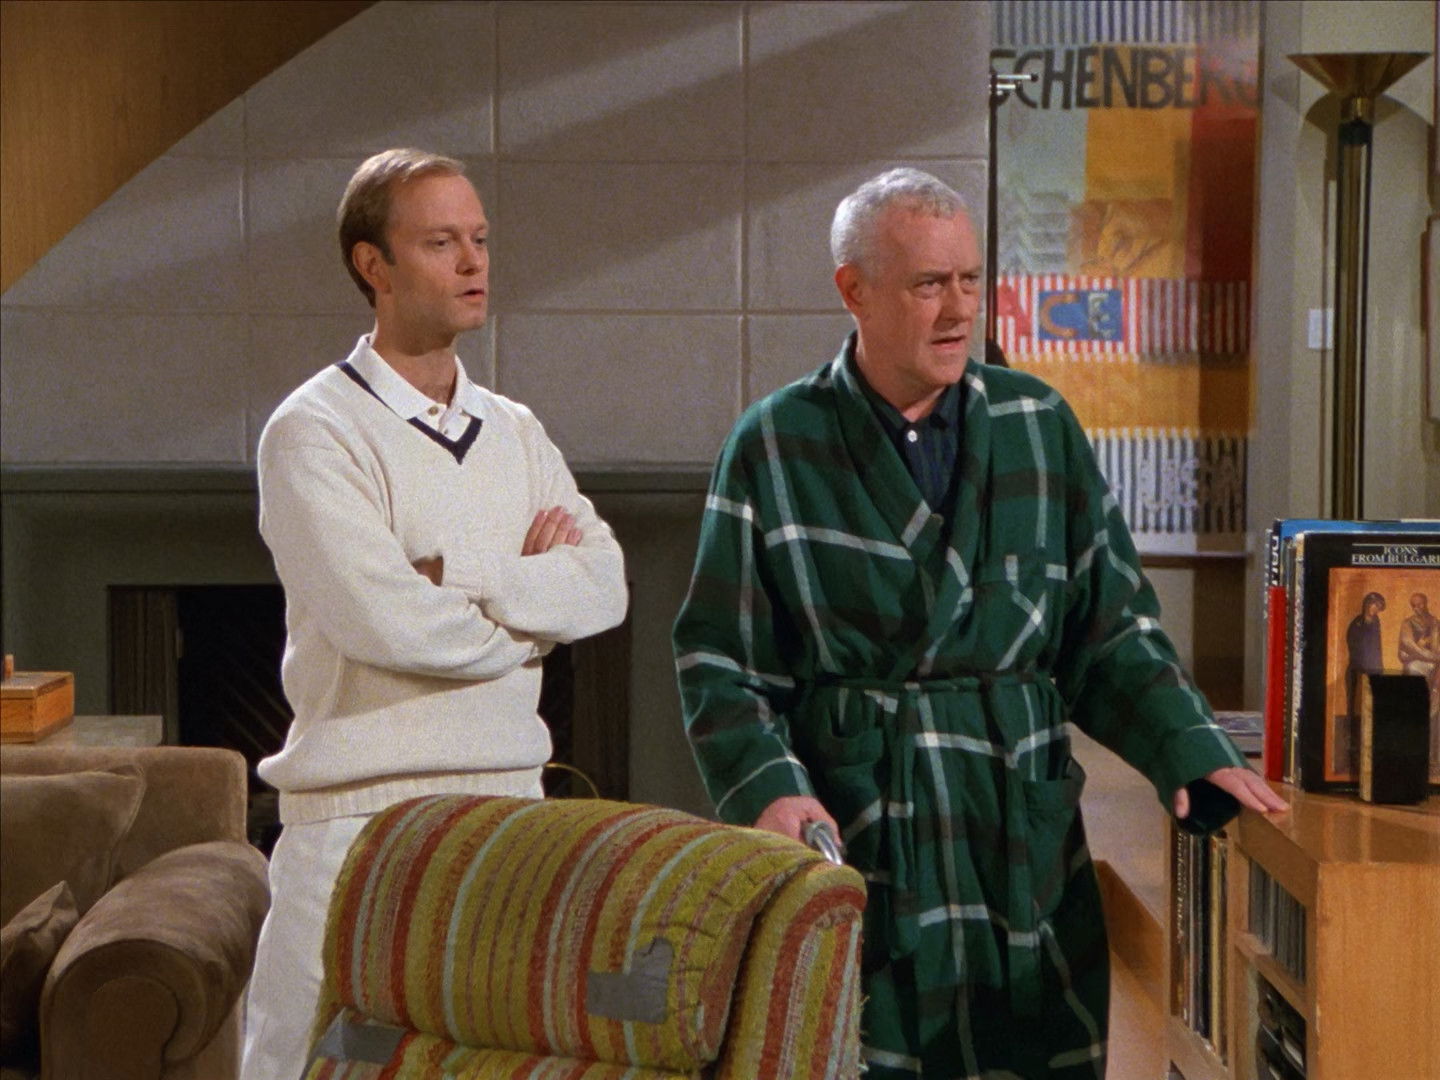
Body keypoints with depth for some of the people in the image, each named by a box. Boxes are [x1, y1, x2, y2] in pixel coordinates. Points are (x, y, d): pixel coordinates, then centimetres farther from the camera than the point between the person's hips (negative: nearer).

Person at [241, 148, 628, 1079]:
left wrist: (454, 579, -12)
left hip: (511, 794, 6)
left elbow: (606, 583, 1)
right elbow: (385, 620, -18)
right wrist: (531, 593, -2)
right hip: (363, 813, -5)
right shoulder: (315, 432, -6)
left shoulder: (517, 433, 14)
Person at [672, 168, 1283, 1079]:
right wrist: (768, 787, -16)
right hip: (851, 832, -2)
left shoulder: (1041, 428, 9)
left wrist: (1189, 750, -4)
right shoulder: (775, 447, 2)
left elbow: (1111, 628, 10)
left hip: (1025, 831, 2)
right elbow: (722, 659, 0)